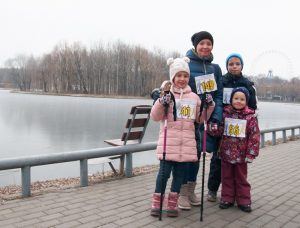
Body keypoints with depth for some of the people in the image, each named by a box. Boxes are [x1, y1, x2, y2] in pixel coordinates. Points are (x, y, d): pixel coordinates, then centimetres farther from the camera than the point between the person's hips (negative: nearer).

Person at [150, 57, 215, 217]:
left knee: (179, 172, 9)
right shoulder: (166, 94, -1)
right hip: (169, 141, -3)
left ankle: (172, 204, 22)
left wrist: (209, 106, 3)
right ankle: (156, 203, 15)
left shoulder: (194, 97, 11)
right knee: (164, 171, -1)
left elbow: (200, 118, 17)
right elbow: (155, 116, -4)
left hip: (186, 142, 4)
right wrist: (161, 103, -20)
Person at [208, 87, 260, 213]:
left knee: (241, 178, 11)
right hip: (226, 153, 2)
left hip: (241, 154, -2)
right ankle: (227, 198, 27)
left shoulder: (250, 116, -7)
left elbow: (254, 136, -8)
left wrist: (251, 154, -10)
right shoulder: (225, 113, -1)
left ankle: (244, 201, 24)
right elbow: (218, 130, -1)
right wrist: (211, 128, -24)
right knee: (227, 177, 13)